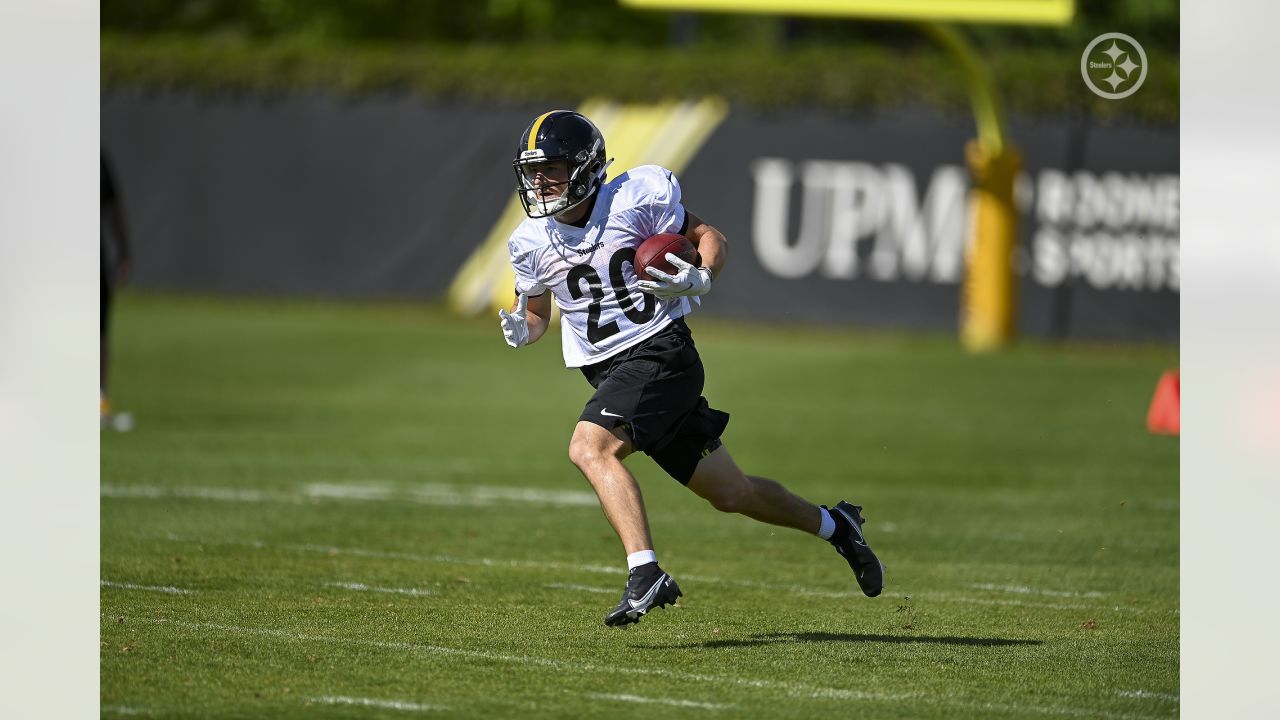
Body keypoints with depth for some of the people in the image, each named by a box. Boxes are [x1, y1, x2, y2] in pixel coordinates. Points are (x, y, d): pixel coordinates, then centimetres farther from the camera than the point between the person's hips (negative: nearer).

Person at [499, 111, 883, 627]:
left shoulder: (635, 199, -10)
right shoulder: (532, 242, 5)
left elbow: (712, 239, 0)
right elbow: (536, 313, 18)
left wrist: (699, 279, -21)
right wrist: (520, 329, -6)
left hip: (660, 352, -6)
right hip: (610, 372, 6)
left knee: (589, 447, -28)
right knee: (728, 493, 12)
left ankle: (645, 574, -35)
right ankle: (834, 525, 32)